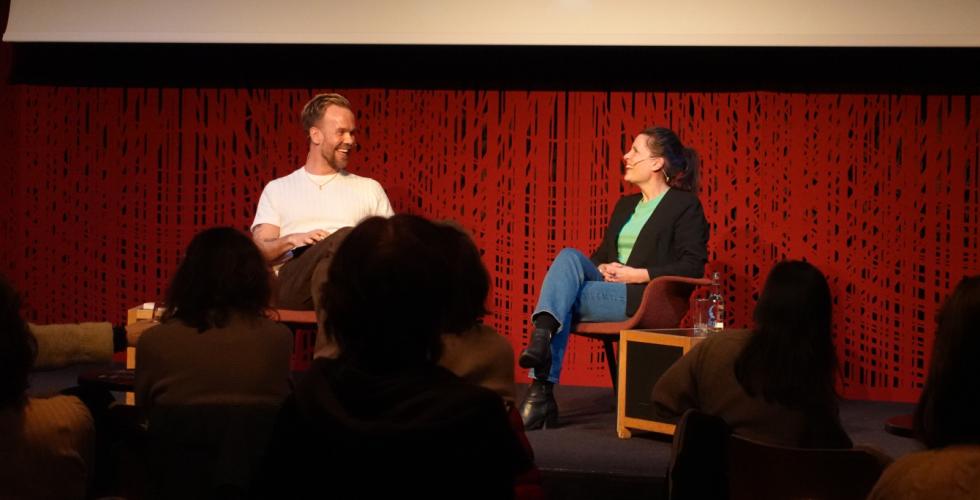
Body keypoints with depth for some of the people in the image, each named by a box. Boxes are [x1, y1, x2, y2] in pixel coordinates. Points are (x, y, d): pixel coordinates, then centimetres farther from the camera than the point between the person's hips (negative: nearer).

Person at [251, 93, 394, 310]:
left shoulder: (369, 188, 25)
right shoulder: (278, 189, 22)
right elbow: (258, 251, 12)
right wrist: (292, 240, -10)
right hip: (294, 288, -2)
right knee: (345, 238, -33)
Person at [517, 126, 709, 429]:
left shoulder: (685, 206, 1)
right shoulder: (625, 206, 24)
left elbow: (693, 267, -9)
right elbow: (602, 254, 27)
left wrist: (637, 274, -14)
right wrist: (601, 268, 1)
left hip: (643, 298, -7)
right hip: (608, 288, 7)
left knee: (560, 298, -26)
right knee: (569, 256, -25)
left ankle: (541, 391, -28)